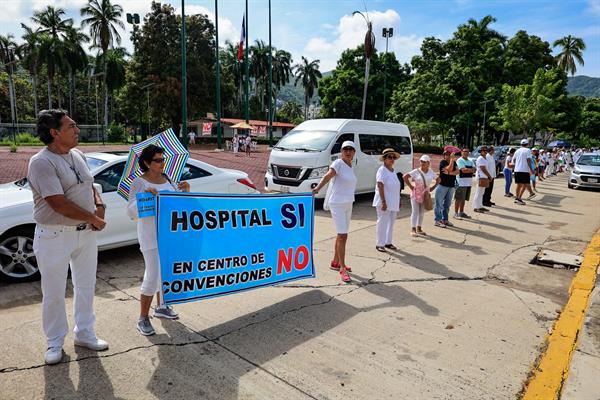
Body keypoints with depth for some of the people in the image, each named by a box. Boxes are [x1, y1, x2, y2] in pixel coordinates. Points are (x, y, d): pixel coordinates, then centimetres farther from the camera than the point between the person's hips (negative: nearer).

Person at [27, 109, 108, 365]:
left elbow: (89, 186, 18)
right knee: (54, 293, 8)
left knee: (86, 285, 17)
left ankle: (84, 333, 33)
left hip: (86, 233, 7)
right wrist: (93, 218, -15)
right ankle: (55, 342, 26)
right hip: (54, 237, -7)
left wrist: (99, 205, -2)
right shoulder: (42, 162, -18)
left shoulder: (77, 155, 7)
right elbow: (59, 204, -24)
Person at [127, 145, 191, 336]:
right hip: (151, 236, -7)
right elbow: (131, 212, -15)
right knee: (153, 275, -8)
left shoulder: (167, 179, 8)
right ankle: (143, 319, 6)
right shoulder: (139, 182, -10)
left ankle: (161, 307, 36)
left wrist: (186, 190, -3)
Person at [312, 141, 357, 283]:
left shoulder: (350, 166, 11)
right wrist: (318, 187, -47)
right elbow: (328, 176, -30)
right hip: (337, 203, -9)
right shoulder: (338, 163, -13)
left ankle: (335, 262, 29)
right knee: (342, 235, -11)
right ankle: (342, 268, -5)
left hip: (348, 204, 9)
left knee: (342, 235, 16)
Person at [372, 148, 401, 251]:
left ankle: (388, 242, 25)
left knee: (391, 222, 14)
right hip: (384, 202, -8)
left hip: (393, 202, 8)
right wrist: (383, 202, -25)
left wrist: (398, 201, 19)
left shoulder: (393, 171, 13)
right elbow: (380, 186, -19)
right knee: (382, 222, -3)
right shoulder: (382, 170, -11)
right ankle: (380, 244, 6)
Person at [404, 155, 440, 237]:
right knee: (415, 212, -6)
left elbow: (438, 179, 16)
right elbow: (405, 177, -10)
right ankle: (413, 230, -6)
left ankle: (419, 229, 20)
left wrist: (433, 187, 6)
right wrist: (410, 186, -11)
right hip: (416, 194, -4)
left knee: (422, 212, 10)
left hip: (425, 195, 4)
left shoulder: (431, 172, 4)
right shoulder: (416, 171, -9)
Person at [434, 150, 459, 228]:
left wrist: (449, 173, -18)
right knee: (439, 203, -4)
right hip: (442, 185, -7)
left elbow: (457, 171, -5)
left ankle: (445, 219, 21)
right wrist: (452, 159, -19)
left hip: (451, 186, 7)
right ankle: (437, 220, 0)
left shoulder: (454, 162, 11)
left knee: (447, 204, 12)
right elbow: (450, 169, -23)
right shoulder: (443, 162, -8)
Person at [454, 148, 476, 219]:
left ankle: (461, 212, 22)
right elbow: (463, 170, -19)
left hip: (468, 183, 7)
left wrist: (468, 169, -14)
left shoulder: (470, 161, 17)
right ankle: (456, 213, 1)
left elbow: (474, 170, 4)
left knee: (464, 199, 13)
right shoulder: (460, 160, -6)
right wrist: (471, 170, -7)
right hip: (461, 183, -7)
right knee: (458, 199, -4)